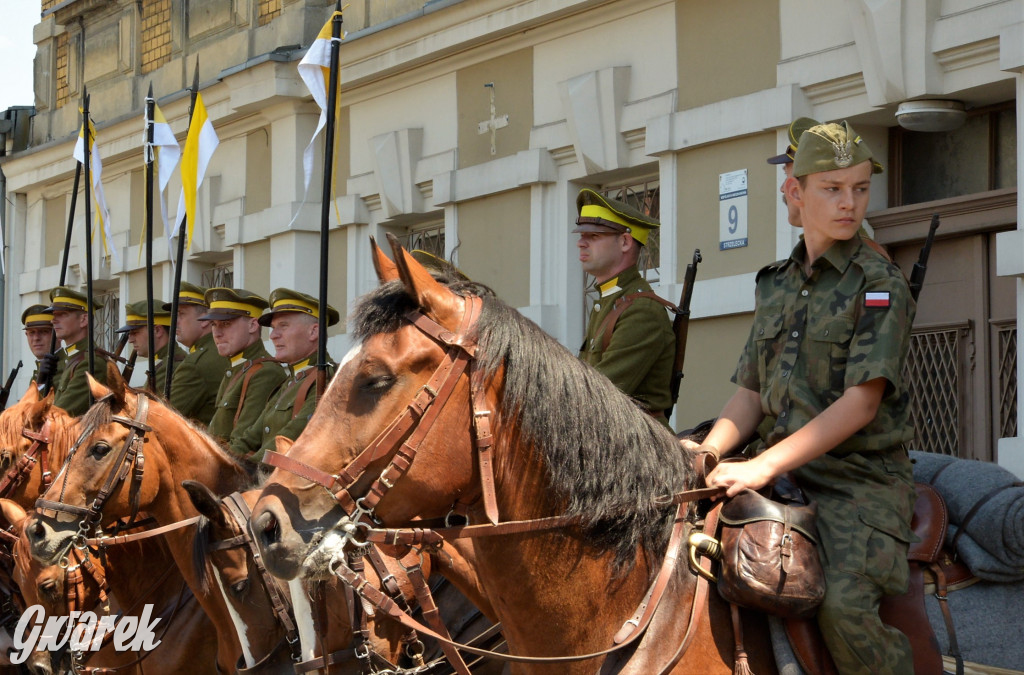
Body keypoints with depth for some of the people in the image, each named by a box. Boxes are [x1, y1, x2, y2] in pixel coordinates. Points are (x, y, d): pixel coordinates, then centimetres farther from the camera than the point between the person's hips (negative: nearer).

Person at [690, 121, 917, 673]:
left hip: (861, 476, -6)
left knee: (844, 606, -28)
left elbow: (861, 402, -15)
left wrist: (764, 467, -22)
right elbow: (750, 395, 14)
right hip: (786, 470, 6)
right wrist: (707, 453, -7)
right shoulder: (776, 285, 14)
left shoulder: (880, 285, -6)